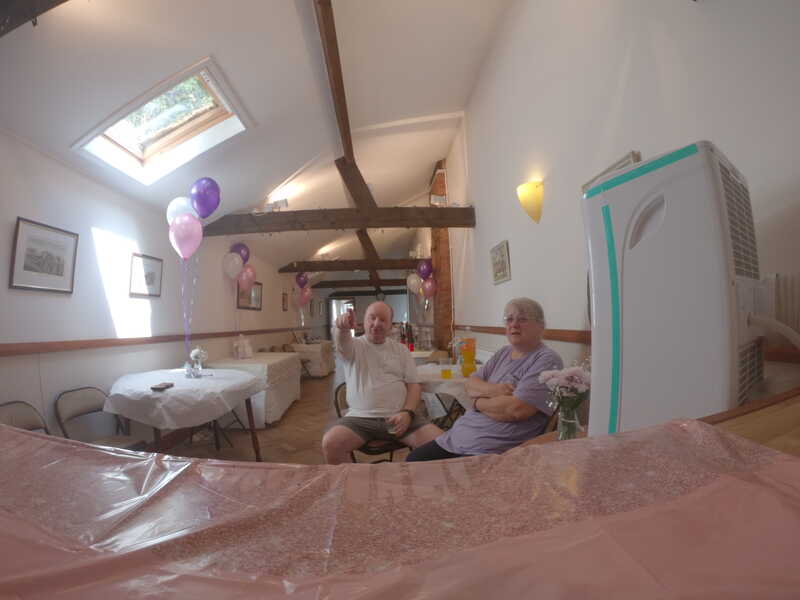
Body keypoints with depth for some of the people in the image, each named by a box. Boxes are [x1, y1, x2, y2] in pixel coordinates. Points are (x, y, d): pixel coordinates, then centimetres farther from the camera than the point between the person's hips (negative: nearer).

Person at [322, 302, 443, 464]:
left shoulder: (401, 350, 12)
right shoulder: (354, 346, 4)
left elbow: (413, 385, 8)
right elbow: (342, 341, -21)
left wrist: (407, 412, -10)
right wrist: (342, 328, -46)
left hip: (398, 416, 2)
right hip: (360, 417, -1)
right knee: (330, 443, -26)